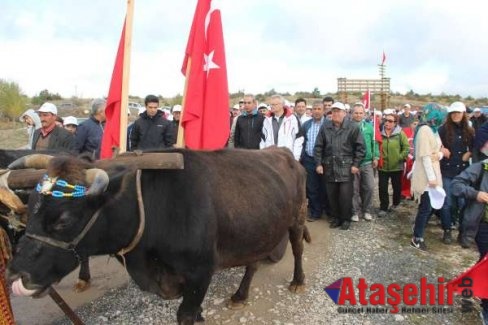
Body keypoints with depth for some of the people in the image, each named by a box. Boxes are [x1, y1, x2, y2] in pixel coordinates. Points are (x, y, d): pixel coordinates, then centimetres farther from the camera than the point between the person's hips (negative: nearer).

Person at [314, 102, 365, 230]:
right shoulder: (325, 127, 5)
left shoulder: (352, 127, -3)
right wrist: (318, 163, 1)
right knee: (331, 195, 10)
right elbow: (318, 147, 6)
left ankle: (346, 218, 17)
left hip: (346, 167, -3)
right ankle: (335, 217, 26)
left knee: (345, 195, -1)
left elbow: (360, 147, -1)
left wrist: (355, 164, -5)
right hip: (329, 166, 3)